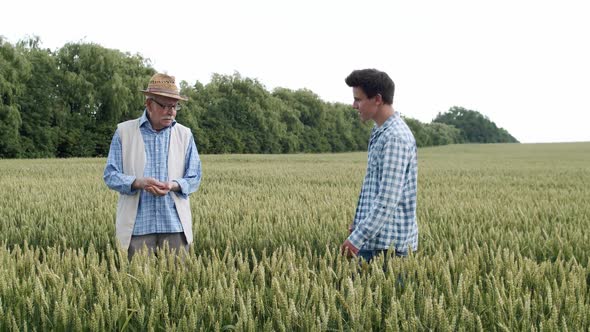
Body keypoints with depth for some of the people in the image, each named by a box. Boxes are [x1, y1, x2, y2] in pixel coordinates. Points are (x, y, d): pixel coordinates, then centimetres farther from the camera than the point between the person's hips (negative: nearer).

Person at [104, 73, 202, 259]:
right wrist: (138, 182, -17)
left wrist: (173, 185, -14)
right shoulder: (124, 132, 4)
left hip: (175, 225, 2)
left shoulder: (185, 135, 9)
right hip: (137, 225, -1)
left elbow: (194, 179, 7)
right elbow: (111, 176, 2)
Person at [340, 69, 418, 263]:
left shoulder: (396, 137, -18)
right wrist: (360, 223, 23)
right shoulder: (380, 132, 14)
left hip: (387, 243, -9)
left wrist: (357, 238, -23)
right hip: (375, 239, 9)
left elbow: (388, 199, -23)